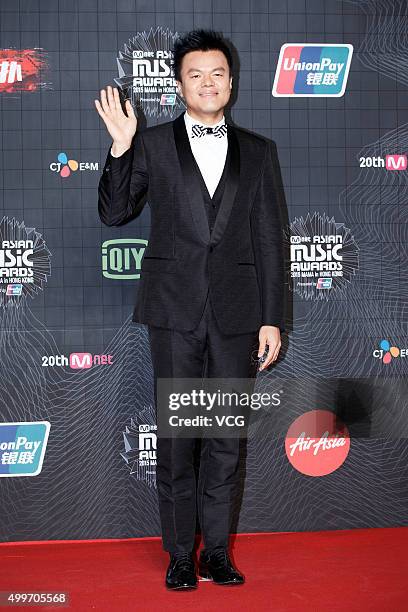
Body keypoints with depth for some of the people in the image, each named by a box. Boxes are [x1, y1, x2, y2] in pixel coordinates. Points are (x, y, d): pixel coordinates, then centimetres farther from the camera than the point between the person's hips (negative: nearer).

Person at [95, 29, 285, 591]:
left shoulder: (258, 152, 10)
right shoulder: (152, 144, 6)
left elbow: (269, 241, 8)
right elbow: (114, 213, 4)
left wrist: (272, 318, 3)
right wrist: (120, 148, -8)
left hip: (235, 311, 2)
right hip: (175, 309, -1)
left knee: (228, 435, 7)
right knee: (177, 434, 4)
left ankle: (217, 549, 20)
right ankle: (180, 554, 16)